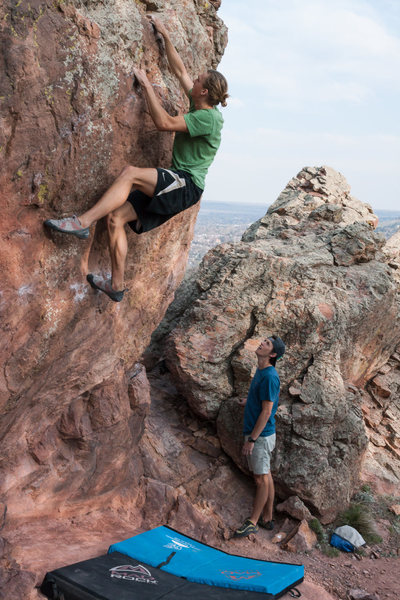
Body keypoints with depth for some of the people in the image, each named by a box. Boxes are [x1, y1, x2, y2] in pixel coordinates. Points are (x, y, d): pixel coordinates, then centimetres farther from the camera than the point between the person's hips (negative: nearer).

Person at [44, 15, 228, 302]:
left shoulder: (209, 117, -12)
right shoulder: (199, 106, 15)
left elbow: (164, 123, -18)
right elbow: (179, 69, 24)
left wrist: (146, 84, -11)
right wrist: (165, 34, 25)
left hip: (188, 185, -9)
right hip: (175, 186, 9)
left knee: (131, 172, -31)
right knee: (116, 216, -5)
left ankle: (83, 222, -29)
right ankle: (117, 286, -2)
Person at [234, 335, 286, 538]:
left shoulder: (269, 377, -22)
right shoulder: (261, 371, 8)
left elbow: (266, 411, -22)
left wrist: (252, 439, -20)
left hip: (261, 435, -9)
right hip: (257, 432, 10)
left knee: (262, 479, 3)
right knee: (265, 476, 16)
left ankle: (253, 522, 13)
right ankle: (267, 518, 27)